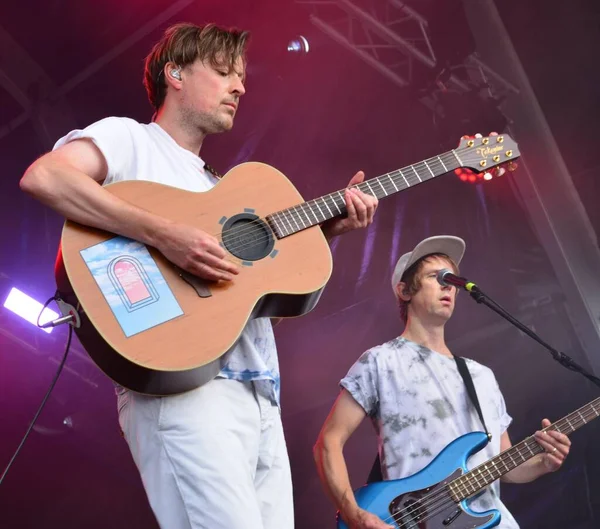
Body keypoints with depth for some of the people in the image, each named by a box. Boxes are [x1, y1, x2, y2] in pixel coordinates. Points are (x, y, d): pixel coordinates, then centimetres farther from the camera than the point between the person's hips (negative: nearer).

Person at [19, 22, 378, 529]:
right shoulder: (130, 138, 5)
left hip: (259, 395, 8)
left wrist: (327, 229, 11)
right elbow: (42, 177, -17)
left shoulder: (217, 185, 28)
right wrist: (164, 234, -21)